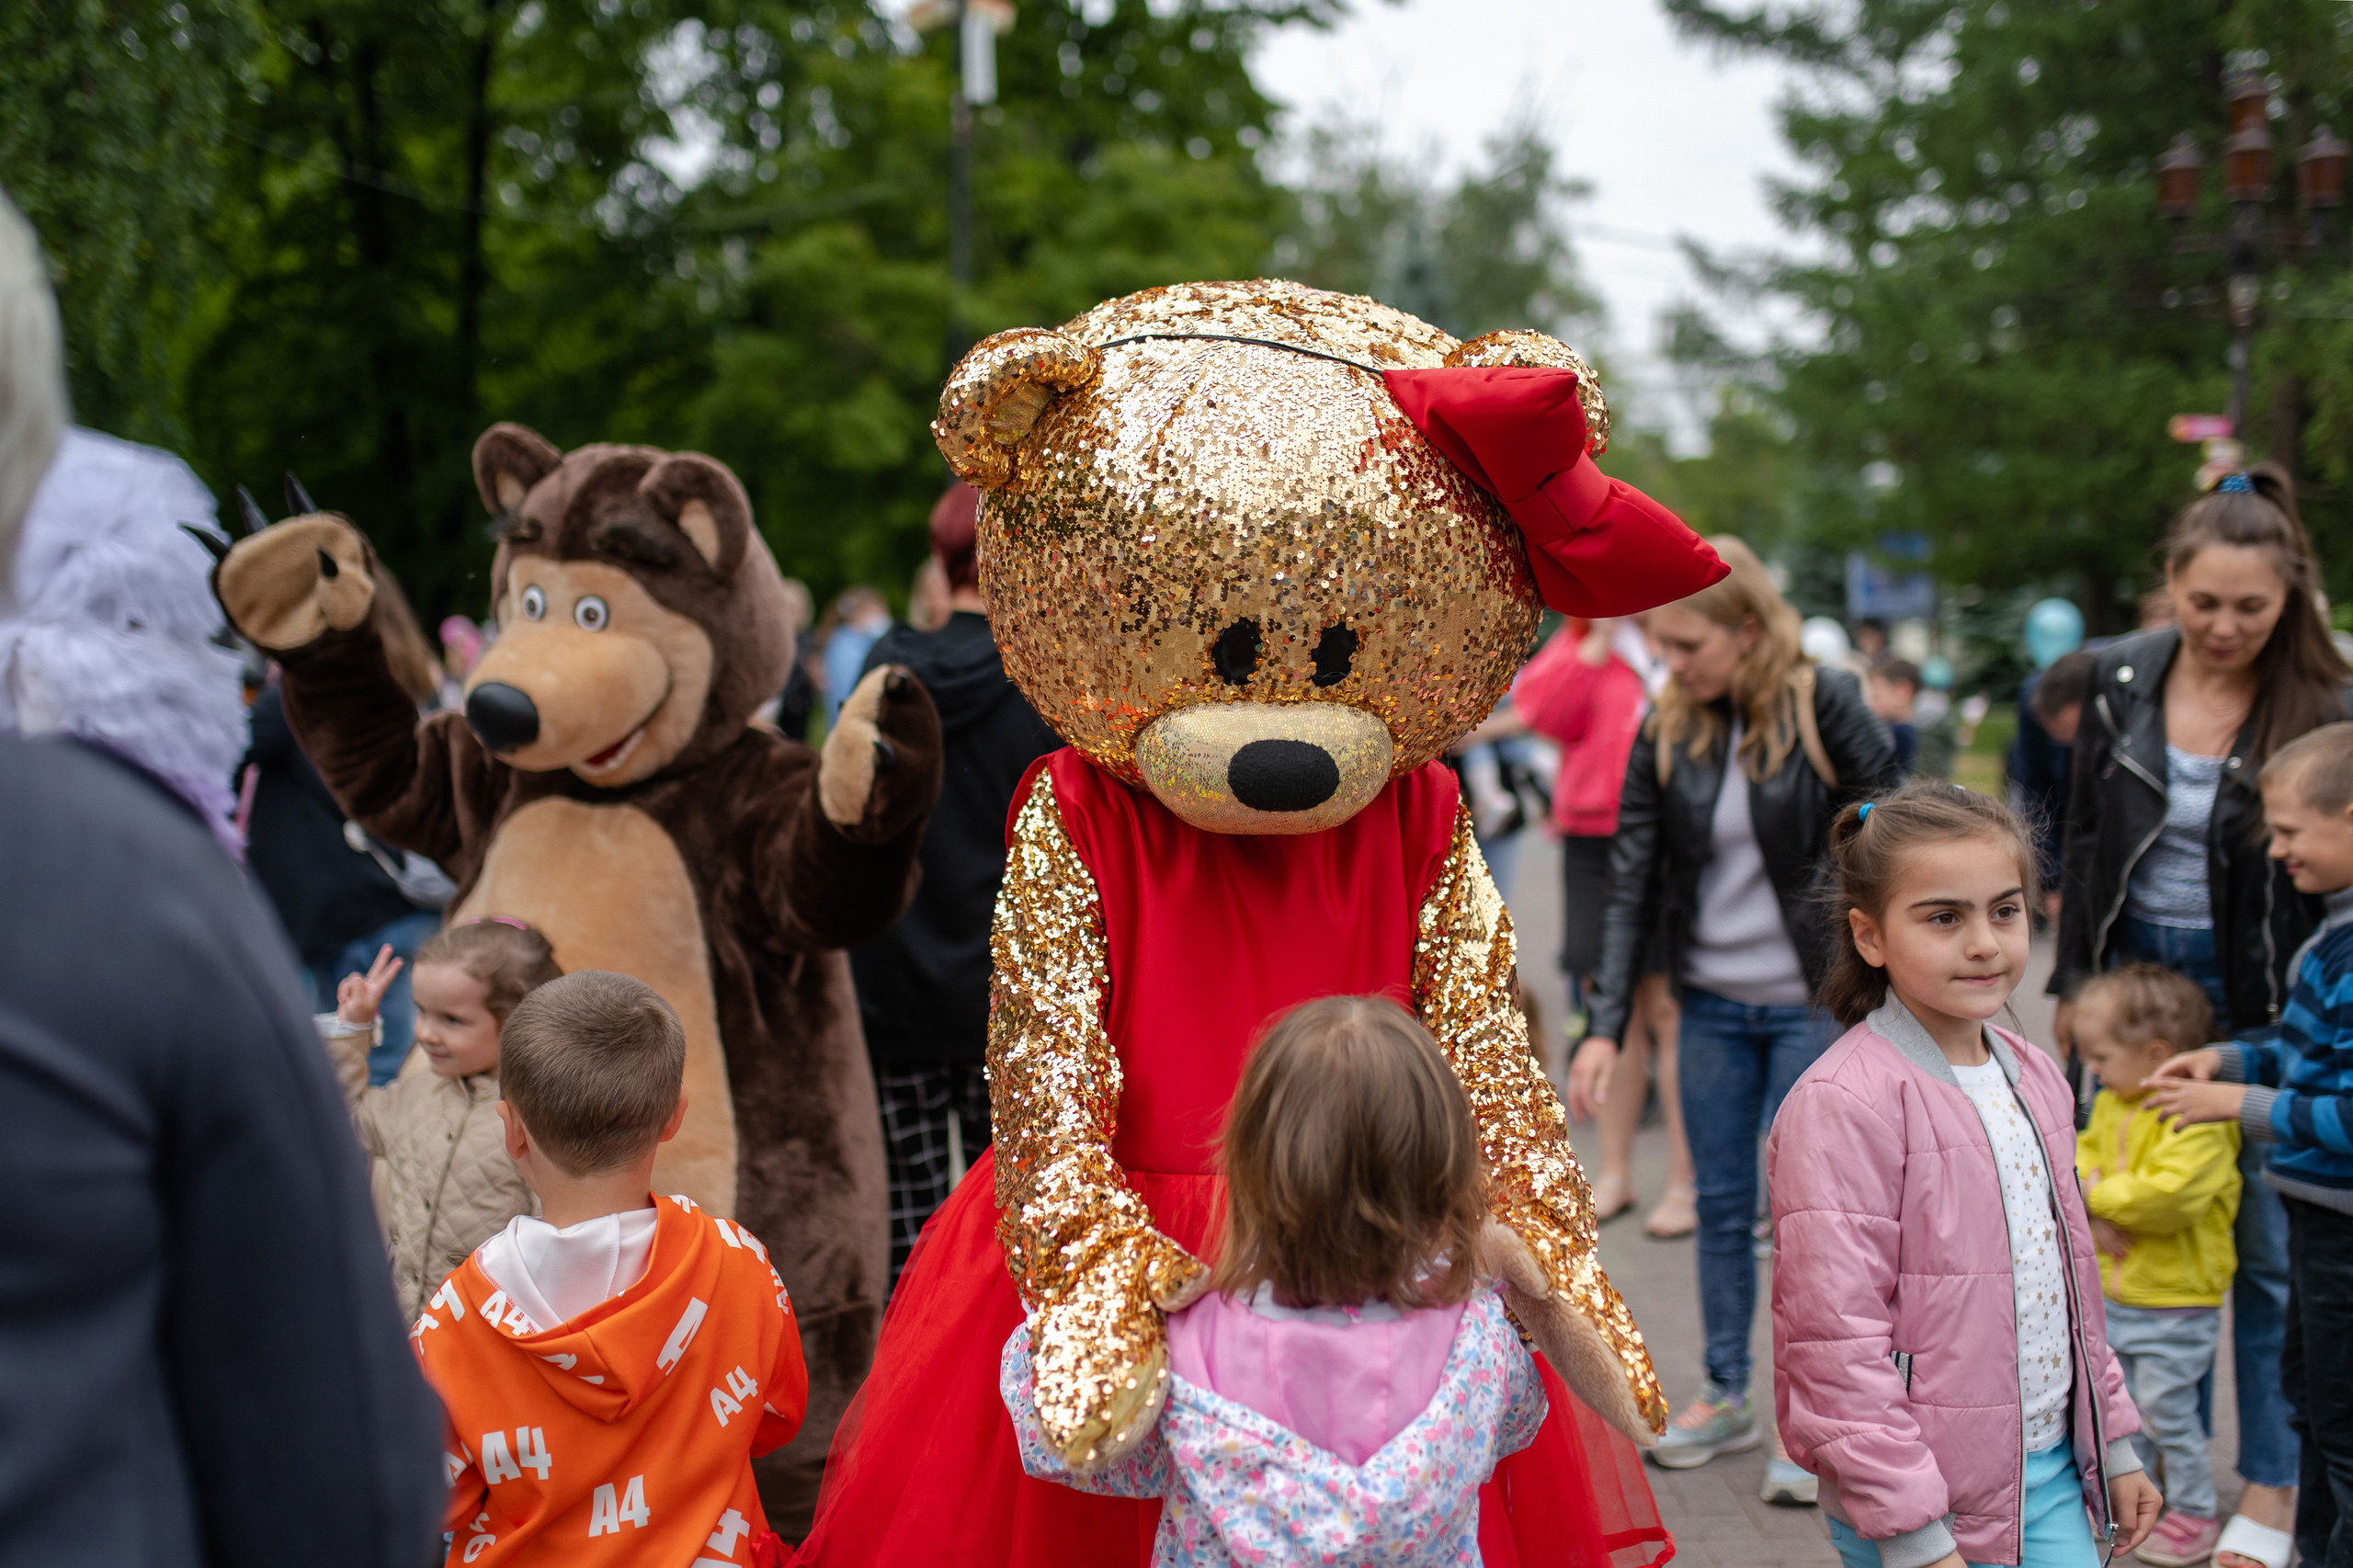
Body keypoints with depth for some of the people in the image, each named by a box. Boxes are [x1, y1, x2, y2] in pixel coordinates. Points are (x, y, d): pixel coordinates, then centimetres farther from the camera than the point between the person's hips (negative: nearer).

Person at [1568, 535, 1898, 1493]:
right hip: (1711, 1002, 4)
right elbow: (1632, 884, -1)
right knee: (1721, 1201, 11)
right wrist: (1606, 1027, -6)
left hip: (1813, 1002, -4)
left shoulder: (1828, 711, -11)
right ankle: (1725, 1397, 26)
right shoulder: (1665, 733, -1)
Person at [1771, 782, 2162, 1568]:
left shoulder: (2035, 1079, 9)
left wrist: (2115, 1443, 19)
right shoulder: (1842, 1105, -18)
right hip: (1925, 1504, -7)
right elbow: (1837, 1338, -19)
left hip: (2052, 1477, 7)